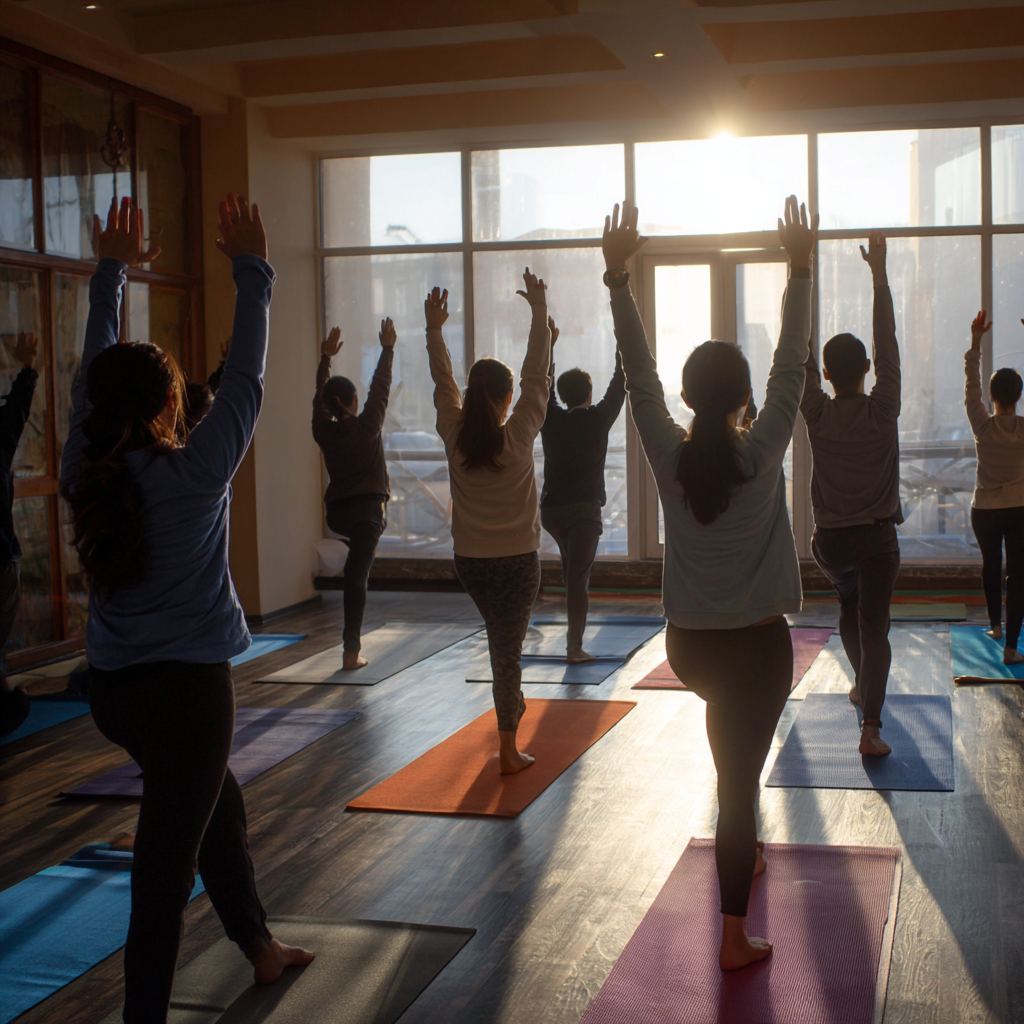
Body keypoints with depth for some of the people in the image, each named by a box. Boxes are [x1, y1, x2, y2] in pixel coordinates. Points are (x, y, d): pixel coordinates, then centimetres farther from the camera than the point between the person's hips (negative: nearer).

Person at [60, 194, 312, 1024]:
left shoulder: (84, 472, -4)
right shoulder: (194, 474, -18)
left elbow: (94, 374, 8)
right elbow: (246, 380, -11)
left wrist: (111, 273, 17)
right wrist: (252, 272, -3)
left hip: (114, 688, 8)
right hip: (186, 687, -8)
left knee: (219, 803, 26)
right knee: (165, 869, -1)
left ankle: (259, 945, 43)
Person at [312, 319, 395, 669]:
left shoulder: (323, 430, 0)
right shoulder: (367, 426, -9)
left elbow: (319, 396, 15)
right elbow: (380, 387, -1)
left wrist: (326, 357, 25)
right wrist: (387, 348, 9)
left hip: (336, 514, 4)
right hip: (368, 509, -4)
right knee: (357, 577, -5)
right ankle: (351, 651, -4)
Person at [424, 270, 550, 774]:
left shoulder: (454, 435, -6)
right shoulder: (518, 434, -13)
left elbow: (442, 380, 6)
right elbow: (537, 375, -6)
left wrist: (434, 328, 16)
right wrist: (540, 311, 0)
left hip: (470, 561, 4)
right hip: (517, 559, -3)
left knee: (501, 638, 27)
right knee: (508, 648, -1)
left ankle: (512, 702, 42)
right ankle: (508, 750, 1)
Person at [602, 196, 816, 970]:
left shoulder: (670, 455, -7)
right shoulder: (761, 454, -13)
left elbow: (638, 370, -3)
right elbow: (793, 367, -11)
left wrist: (619, 274, -3)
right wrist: (800, 270, -10)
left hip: (688, 644, 4)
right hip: (758, 644, -4)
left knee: (732, 748, 34)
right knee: (741, 778, 0)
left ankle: (743, 851, 43)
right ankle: (734, 938, 5)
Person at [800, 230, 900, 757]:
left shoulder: (817, 415, -5)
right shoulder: (882, 411, -8)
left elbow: (801, 355, -3)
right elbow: (888, 343, -7)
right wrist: (879, 271, -6)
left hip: (829, 540, 3)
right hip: (876, 537, -3)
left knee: (850, 604, 30)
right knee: (873, 627, -4)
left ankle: (861, 683, 43)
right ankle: (871, 723, -15)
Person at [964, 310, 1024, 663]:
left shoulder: (983, 426, -10)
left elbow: (971, 385, -5)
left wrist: (976, 341, -4)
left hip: (985, 510, 1)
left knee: (990, 566, 22)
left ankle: (995, 624, 38)